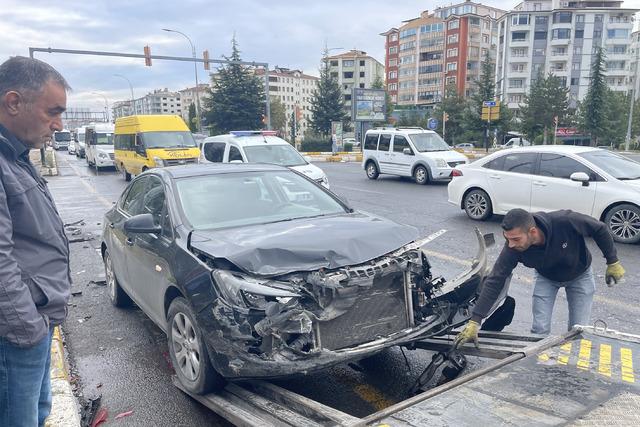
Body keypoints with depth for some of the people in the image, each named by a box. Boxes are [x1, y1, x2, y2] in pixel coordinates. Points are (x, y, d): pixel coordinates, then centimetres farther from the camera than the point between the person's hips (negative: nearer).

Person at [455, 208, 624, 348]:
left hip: (579, 275, -1)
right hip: (546, 278, 1)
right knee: (540, 329, -4)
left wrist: (613, 262, -12)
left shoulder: (565, 221, -42)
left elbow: (599, 229, -21)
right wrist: (474, 321, -35)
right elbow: (494, 282, -31)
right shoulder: (512, 248, -35)